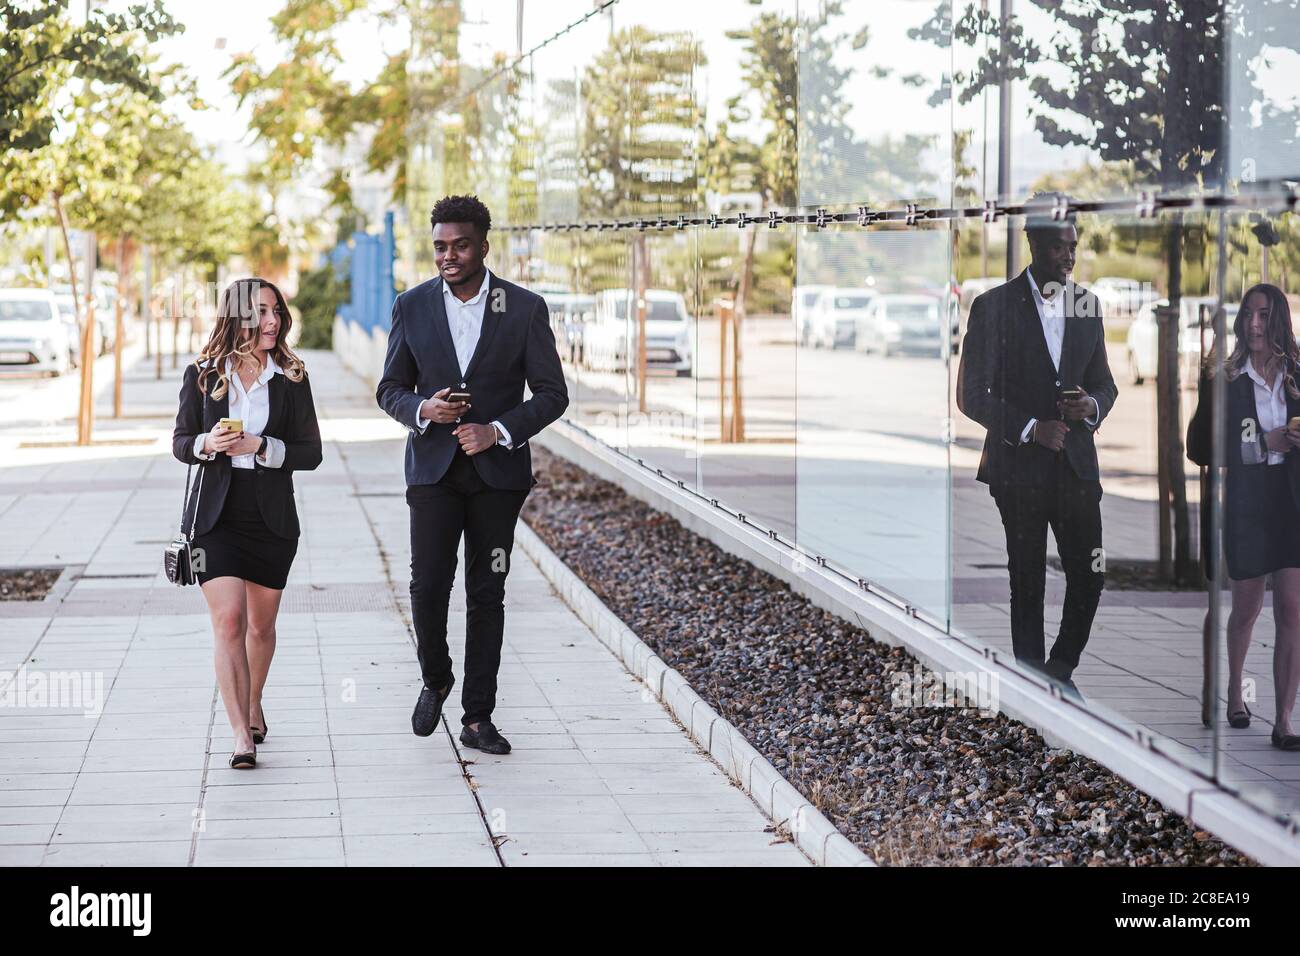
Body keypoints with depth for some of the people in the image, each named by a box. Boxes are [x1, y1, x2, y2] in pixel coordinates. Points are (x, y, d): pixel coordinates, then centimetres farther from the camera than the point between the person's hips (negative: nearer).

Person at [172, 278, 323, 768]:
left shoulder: (291, 379, 1)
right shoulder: (202, 375, 1)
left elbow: (311, 452, 0)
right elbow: (180, 442, 6)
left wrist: (260, 447, -15)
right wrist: (207, 444, -16)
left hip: (272, 517, 2)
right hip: (216, 515, -2)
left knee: (261, 625, 14)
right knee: (228, 621, -13)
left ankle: (253, 707, 39)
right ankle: (241, 735, -15)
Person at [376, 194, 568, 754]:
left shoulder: (525, 309, -2)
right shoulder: (412, 307, 3)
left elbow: (552, 393, 0)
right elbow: (390, 389, 9)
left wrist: (499, 430, -15)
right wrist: (422, 409, -14)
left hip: (498, 471, -1)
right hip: (434, 468, 1)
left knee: (487, 594, 3)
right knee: (427, 586, -8)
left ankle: (477, 718, 9)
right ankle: (435, 681, 19)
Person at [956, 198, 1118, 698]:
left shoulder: (1087, 305, 9)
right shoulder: (993, 307, -5)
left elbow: (1105, 381, 17)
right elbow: (973, 395, -6)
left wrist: (1093, 406, -7)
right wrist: (1031, 428, -15)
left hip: (1076, 462, 4)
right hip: (1020, 466, -4)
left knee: (1090, 574, 0)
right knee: (1027, 581, 4)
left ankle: (1060, 669, 21)